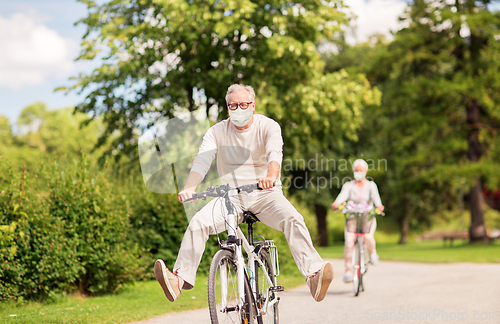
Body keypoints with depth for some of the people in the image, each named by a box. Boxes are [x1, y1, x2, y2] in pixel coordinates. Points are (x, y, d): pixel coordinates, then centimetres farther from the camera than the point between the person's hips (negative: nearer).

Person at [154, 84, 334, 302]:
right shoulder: (217, 131, 2)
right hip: (231, 196, 2)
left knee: (293, 219, -30)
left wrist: (271, 176, -47)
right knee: (198, 222, -22)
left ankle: (314, 274, -37)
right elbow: (202, 160, -12)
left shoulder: (268, 127, -4)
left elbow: (275, 153, -23)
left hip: (265, 194, -2)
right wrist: (190, 187, -32)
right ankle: (180, 278, -21)